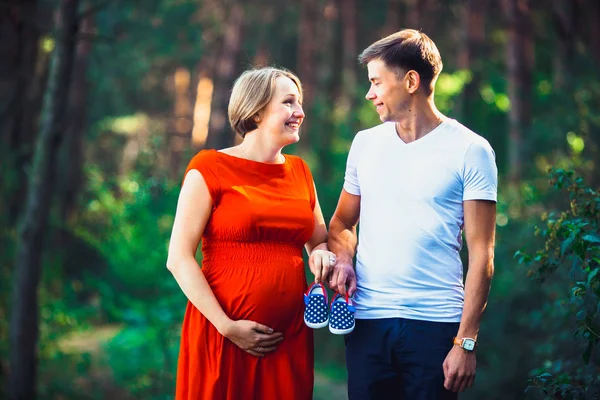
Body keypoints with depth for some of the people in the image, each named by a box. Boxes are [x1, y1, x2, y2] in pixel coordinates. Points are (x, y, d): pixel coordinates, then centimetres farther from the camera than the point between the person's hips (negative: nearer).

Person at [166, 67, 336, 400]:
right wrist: (226, 326, -16)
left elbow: (320, 241, 23)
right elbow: (179, 259, -9)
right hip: (221, 333, -5)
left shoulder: (299, 171, 11)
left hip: (290, 337, 5)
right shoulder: (210, 168, -5)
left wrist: (322, 255, -2)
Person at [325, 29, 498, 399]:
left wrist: (466, 341, -10)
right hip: (367, 319, 4)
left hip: (434, 324, -4)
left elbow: (481, 254, -5)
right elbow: (343, 221, 19)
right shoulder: (365, 143, 10)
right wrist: (343, 261, -4)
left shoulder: (470, 150, -3)